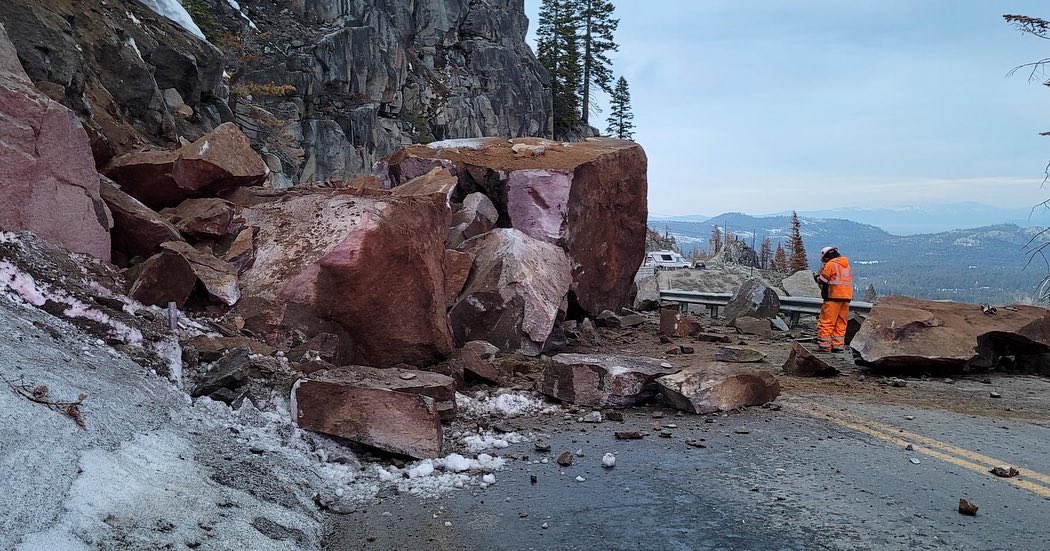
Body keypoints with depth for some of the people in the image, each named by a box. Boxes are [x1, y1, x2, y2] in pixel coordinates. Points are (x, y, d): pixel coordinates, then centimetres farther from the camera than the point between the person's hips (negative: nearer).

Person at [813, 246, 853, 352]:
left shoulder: (830, 264, -5)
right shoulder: (847, 264, 17)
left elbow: (822, 280, -3)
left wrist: (816, 277, 17)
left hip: (834, 297, -7)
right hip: (847, 297, 7)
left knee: (826, 323, -4)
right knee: (841, 323, 12)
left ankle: (825, 346, -8)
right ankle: (838, 346, 12)